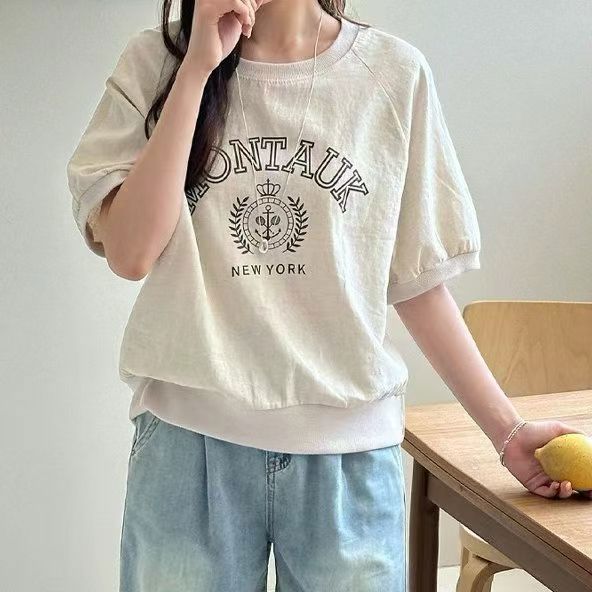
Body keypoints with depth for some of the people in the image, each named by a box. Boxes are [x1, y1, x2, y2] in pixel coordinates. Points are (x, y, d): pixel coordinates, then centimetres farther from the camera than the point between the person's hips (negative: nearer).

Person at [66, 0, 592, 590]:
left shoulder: (395, 74, 0)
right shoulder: (155, 62, 0)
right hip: (190, 438, 0)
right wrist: (199, 68, -13)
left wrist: (508, 430, 1)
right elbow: (130, 254, -11)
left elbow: (419, 279, 4)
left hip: (349, 450, 1)